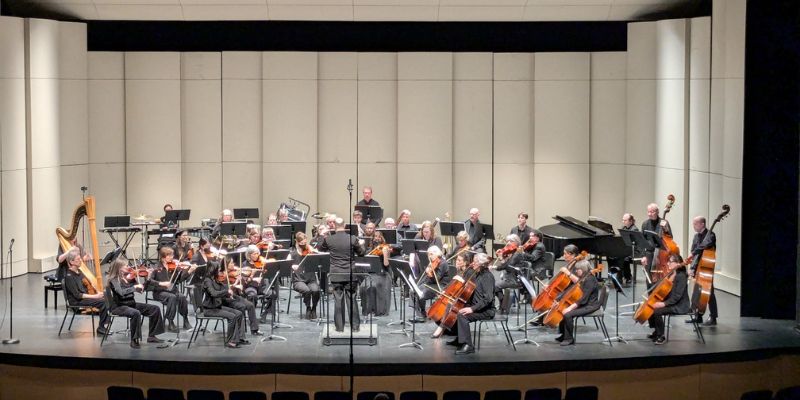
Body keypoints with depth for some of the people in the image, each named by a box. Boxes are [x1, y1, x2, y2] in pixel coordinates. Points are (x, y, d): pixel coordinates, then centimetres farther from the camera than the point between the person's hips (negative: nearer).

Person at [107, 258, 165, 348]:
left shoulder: (129, 276, 4)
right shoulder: (114, 280, -14)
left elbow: (141, 289, 6)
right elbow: (121, 292, -32)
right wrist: (134, 287, -34)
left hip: (131, 304, 7)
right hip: (119, 307, -7)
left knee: (155, 309, -2)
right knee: (136, 313, -37)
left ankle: (151, 336, 6)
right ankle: (134, 340, -23)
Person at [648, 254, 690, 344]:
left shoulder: (681, 276, -18)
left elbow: (677, 296, -24)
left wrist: (664, 303, -28)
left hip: (679, 306, -10)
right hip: (671, 302, 10)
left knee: (656, 311, -26)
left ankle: (661, 337, -12)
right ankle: (656, 332, 18)